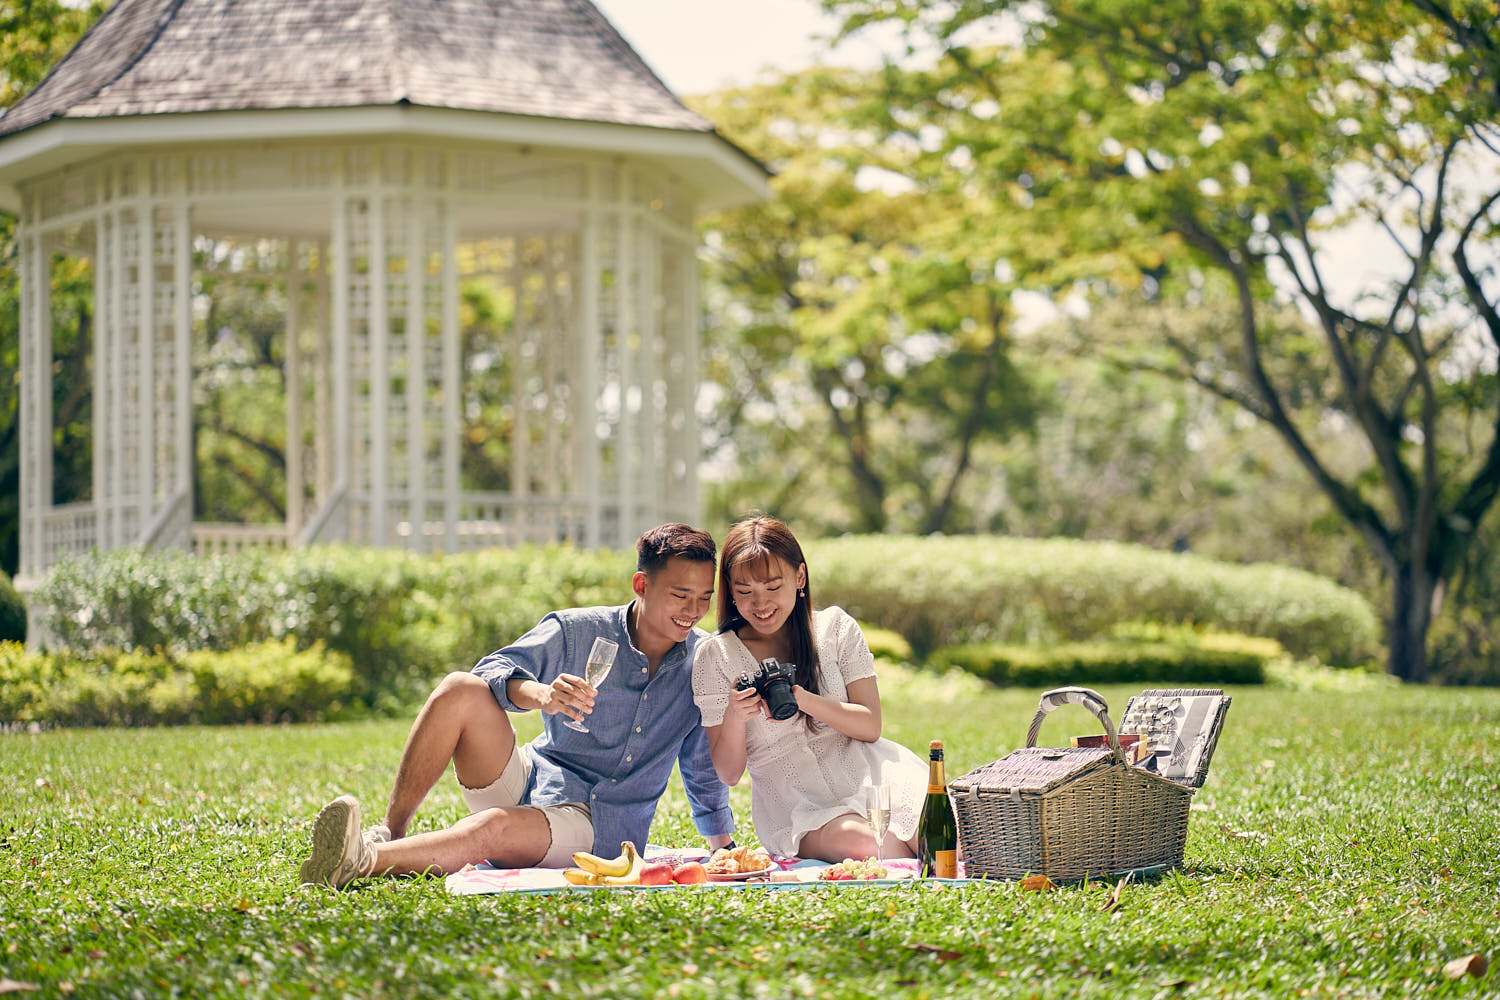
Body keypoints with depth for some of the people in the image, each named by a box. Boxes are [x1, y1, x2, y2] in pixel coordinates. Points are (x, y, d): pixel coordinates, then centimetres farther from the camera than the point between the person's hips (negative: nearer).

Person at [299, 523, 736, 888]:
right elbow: (495, 670, -15)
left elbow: (705, 773, 20)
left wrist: (722, 845, 19)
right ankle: (390, 833, -26)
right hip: (531, 780, 2)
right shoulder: (576, 631, 1)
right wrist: (539, 695, -36)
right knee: (461, 690, -25)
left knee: (495, 827, -37)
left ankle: (368, 861, -55)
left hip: (597, 824, -2)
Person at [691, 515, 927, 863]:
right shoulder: (715, 658, 2)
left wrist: (801, 699, -19)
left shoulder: (836, 626, 6)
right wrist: (734, 717, -21)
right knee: (858, 844, -34)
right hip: (796, 808, -1)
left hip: (868, 776, 1)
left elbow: (870, 726, -2)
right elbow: (728, 773, 1)